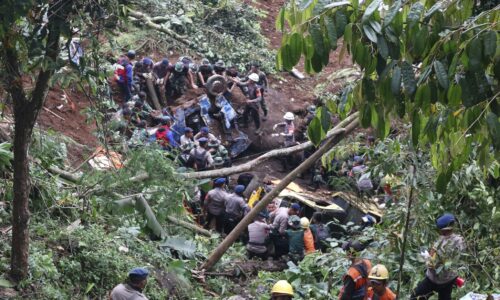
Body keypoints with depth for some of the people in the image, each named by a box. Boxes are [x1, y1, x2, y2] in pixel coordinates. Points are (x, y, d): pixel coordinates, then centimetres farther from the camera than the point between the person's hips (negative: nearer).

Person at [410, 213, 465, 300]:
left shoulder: (439, 244, -33)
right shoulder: (459, 240, -14)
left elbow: (432, 264, -29)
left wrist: (427, 256, -9)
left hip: (435, 279, -6)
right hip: (450, 278, 6)